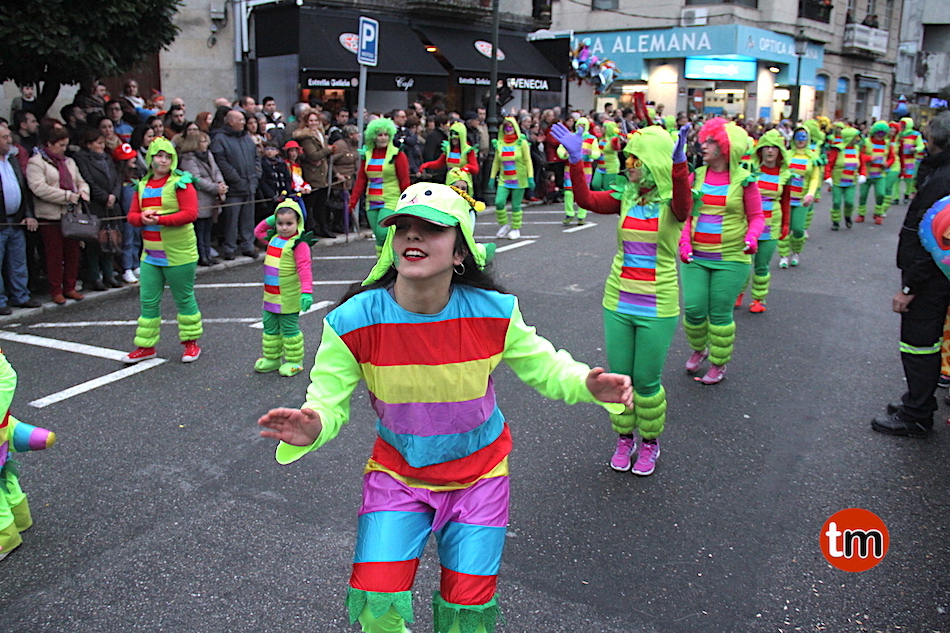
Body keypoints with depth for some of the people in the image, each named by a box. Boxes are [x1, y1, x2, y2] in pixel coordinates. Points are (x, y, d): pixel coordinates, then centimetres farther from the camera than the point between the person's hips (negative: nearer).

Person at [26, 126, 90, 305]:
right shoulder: (36, 163, -4)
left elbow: (80, 181, 23)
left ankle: (70, 288, 18)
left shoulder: (69, 162, 18)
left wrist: (83, 191, -2)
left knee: (73, 252, 8)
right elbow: (39, 188, -17)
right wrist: (67, 196, -18)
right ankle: (56, 290, 9)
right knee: (55, 255, -1)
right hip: (50, 216, -6)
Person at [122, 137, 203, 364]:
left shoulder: (181, 182, -8)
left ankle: (191, 343, 20)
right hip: (150, 255, 6)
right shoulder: (142, 185, 11)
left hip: (178, 254, -6)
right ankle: (145, 346, 19)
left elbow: (190, 213, -18)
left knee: (184, 299, 6)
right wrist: (143, 218, -12)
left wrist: (160, 219, -24)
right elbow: (132, 215, 11)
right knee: (148, 301, 9)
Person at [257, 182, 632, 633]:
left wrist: (587, 385, -26)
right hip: (397, 472, 0)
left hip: (477, 474, 1)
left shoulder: (494, 313, -19)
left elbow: (543, 366, -6)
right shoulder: (354, 322, -21)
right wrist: (312, 428, -38)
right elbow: (329, 402, -14)